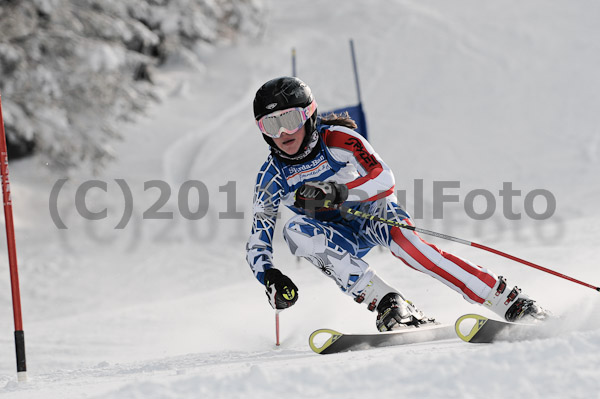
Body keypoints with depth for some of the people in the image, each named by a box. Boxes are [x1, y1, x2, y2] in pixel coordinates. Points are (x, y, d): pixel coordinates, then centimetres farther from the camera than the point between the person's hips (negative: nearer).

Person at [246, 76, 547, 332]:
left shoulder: (337, 138, -20)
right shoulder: (271, 177, -11)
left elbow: (384, 179, -28)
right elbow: (258, 242, -7)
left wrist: (338, 192, -44)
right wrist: (268, 276, -28)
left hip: (373, 211, -3)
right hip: (339, 237, 3)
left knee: (408, 244, -34)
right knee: (296, 230, -29)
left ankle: (513, 304, -33)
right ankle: (387, 304, -34)